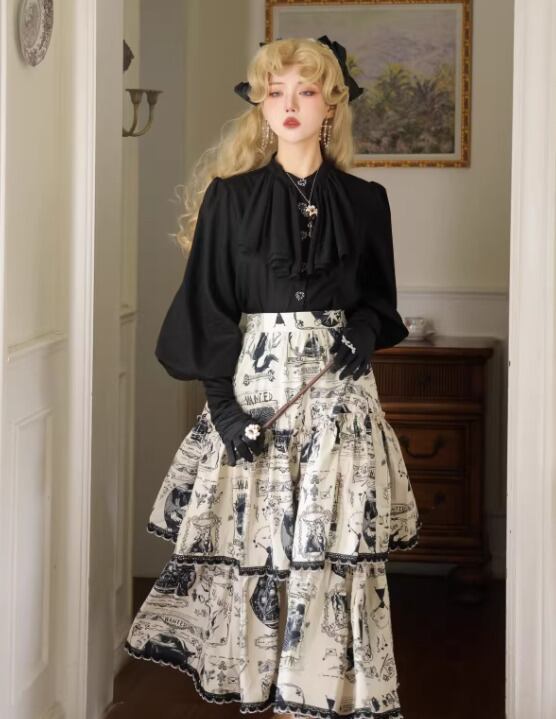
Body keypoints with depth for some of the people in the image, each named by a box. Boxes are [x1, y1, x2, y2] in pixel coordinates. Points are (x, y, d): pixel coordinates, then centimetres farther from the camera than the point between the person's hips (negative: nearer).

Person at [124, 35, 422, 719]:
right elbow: (209, 308, 0)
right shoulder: (230, 197, 2)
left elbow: (380, 298, 17)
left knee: (336, 548, -2)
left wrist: (365, 330, -6)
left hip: (340, 391, 1)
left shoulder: (364, 201, 7)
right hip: (253, 386, -1)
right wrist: (222, 404, -9)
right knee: (254, 542, -2)